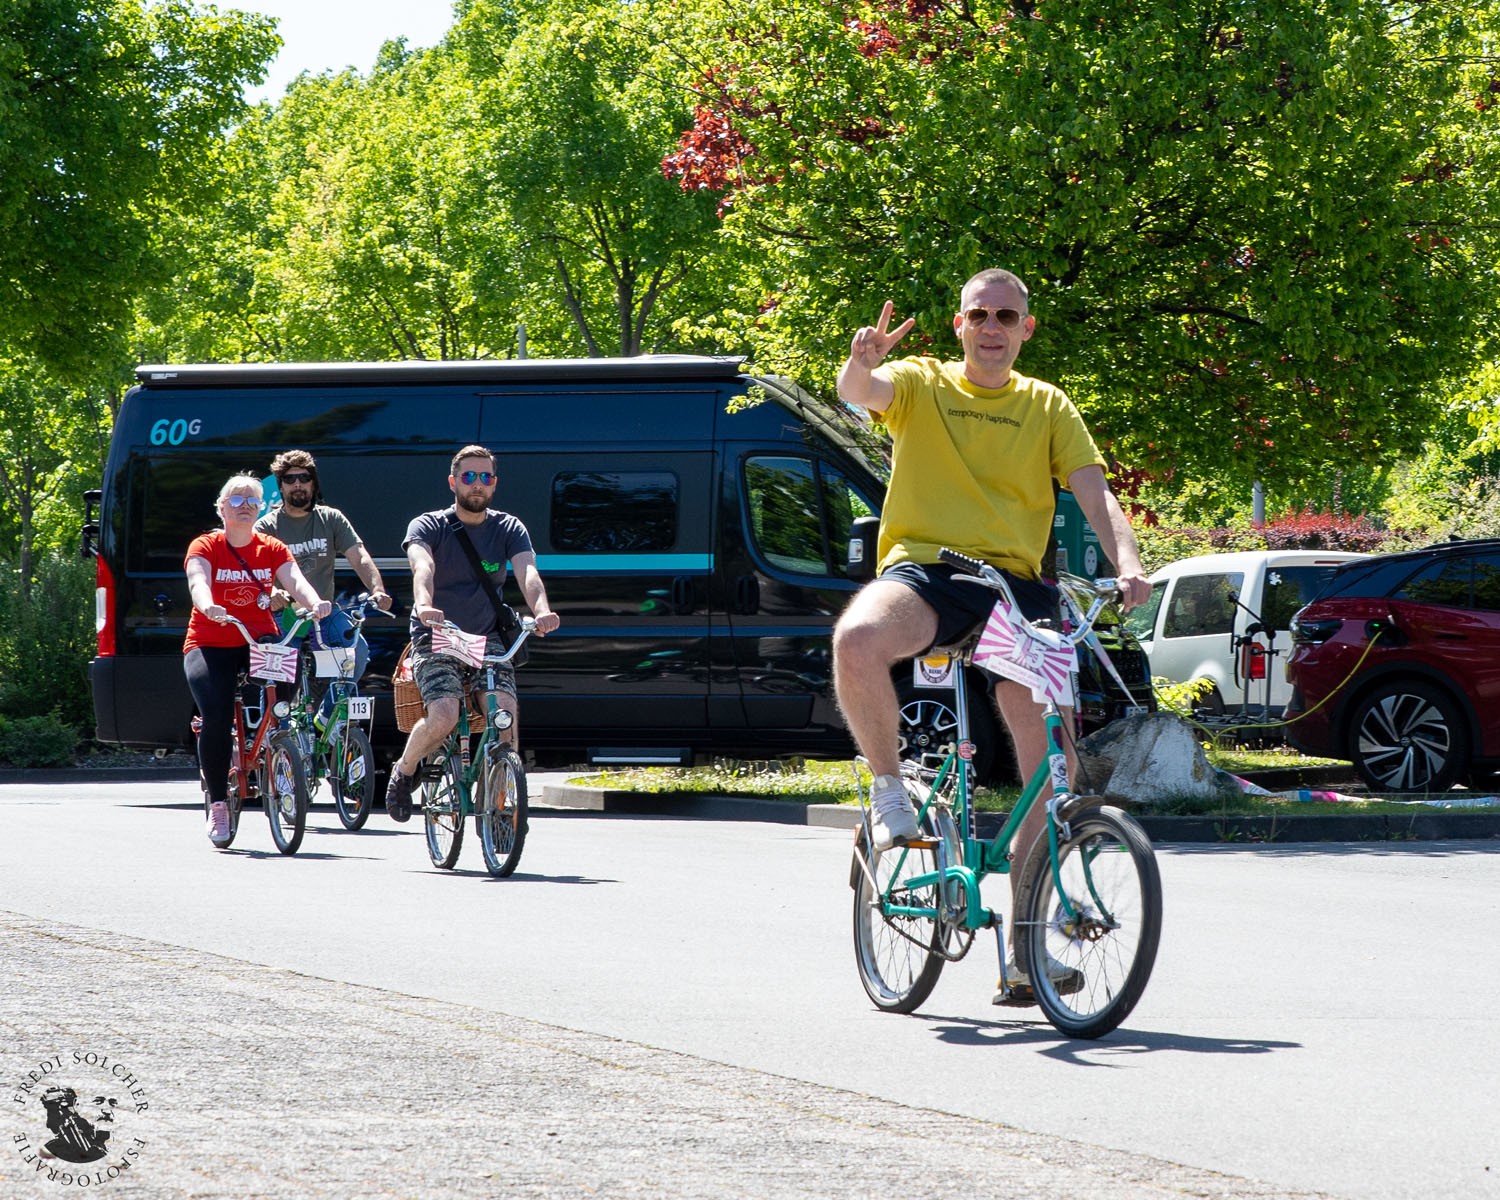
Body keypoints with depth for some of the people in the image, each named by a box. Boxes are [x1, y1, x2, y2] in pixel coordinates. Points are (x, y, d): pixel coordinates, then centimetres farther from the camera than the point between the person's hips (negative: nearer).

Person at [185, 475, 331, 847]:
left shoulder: (272, 550, 5)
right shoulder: (205, 547, -3)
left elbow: (294, 579, -14)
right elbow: (198, 581, -23)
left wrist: (314, 603, -37)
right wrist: (208, 606, -47)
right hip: (211, 644, -2)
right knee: (216, 718, -24)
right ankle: (218, 805, -7)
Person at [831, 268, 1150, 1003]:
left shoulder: (1047, 408, 16)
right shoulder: (920, 384, 10)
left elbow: (1095, 496, 5)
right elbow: (860, 393, -12)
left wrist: (1127, 562, -15)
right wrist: (861, 363, -37)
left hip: (1014, 582, 2)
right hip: (923, 566, -2)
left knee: (1052, 762, -10)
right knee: (856, 638, -37)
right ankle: (889, 789, -12)